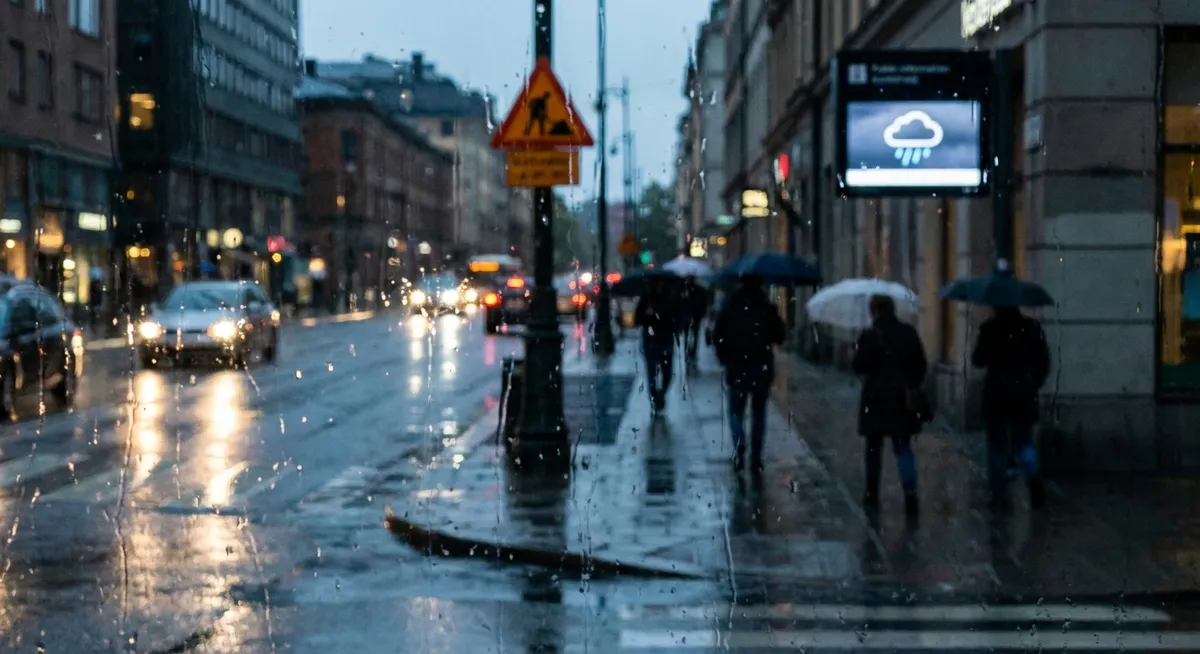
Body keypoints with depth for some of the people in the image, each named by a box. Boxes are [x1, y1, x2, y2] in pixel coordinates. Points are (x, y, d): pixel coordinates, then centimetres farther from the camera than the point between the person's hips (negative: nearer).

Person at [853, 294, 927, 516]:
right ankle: (910, 492, -11)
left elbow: (859, 366, -9)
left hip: (876, 398, -2)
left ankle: (872, 495, 18)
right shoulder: (908, 333, -1)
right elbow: (921, 365, 0)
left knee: (874, 447, 12)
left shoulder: (869, 336, -11)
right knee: (903, 446, 7)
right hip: (902, 399, 2)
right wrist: (913, 386, 11)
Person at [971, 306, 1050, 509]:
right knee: (1023, 440, 13)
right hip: (1024, 394, 2)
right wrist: (1035, 384, 15)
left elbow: (978, 360, -4)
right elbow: (1044, 361, 3)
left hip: (996, 394, -2)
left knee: (997, 444, 8)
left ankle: (999, 495, 7)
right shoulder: (1031, 327, 1)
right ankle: (1034, 475, -16)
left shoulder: (990, 328, -8)